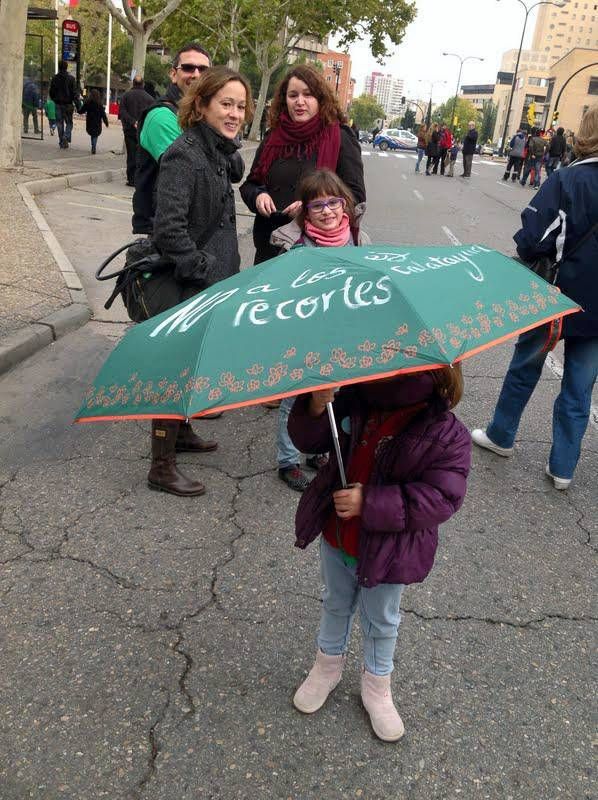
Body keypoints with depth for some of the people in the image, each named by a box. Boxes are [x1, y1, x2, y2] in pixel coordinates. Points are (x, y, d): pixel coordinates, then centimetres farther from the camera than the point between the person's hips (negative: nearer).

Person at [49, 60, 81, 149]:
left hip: (58, 104, 2)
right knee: (69, 123, 7)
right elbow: (75, 93, -9)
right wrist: (78, 105, -6)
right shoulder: (71, 78, -7)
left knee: (60, 123, 10)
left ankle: (61, 142, 11)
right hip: (68, 104, -2)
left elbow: (51, 92, 7)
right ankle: (66, 138, -17)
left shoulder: (54, 78, 2)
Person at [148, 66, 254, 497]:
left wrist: (224, 268, 16)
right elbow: (168, 230, -27)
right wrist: (207, 270, -20)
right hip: (187, 289, -9)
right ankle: (162, 466, 10)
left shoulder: (219, 152, 10)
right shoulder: (184, 155, -19)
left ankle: (181, 432, 40)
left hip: (212, 283, 9)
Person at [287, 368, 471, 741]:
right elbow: (308, 440, -8)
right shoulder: (356, 399, -14)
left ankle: (377, 687, 47)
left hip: (388, 553, -3)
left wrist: (370, 503, -34)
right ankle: (328, 665, 54)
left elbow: (442, 497, -28)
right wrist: (317, 408, -32)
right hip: (336, 540, 4)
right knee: (336, 605, 28)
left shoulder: (447, 434, -24)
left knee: (381, 622, 21)